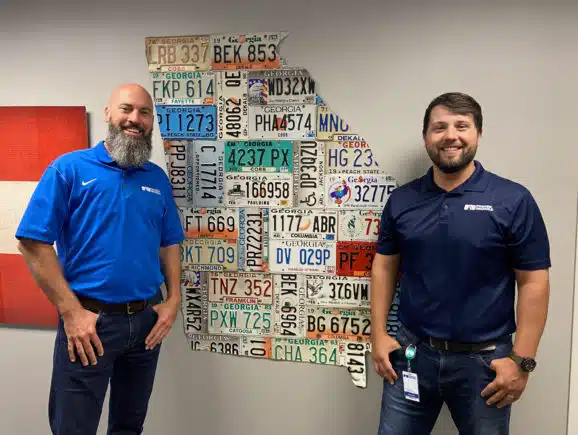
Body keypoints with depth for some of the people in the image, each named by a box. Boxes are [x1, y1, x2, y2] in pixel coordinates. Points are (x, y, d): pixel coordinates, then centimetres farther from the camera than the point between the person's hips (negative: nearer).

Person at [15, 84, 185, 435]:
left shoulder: (158, 178, 8)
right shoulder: (69, 168, -7)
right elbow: (34, 243, -11)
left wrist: (173, 300, 1)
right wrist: (71, 312, -15)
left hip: (147, 319, 5)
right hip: (89, 321, -4)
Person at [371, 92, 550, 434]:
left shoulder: (513, 200, -8)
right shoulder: (401, 200, 1)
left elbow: (534, 283, -7)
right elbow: (385, 267, 7)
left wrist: (522, 360, -9)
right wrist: (379, 334, 2)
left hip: (484, 360, -2)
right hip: (411, 352, 3)